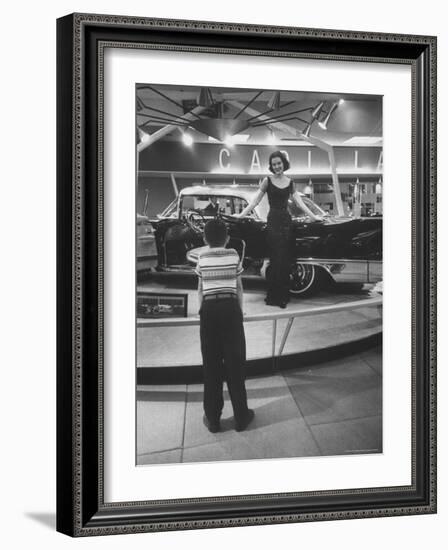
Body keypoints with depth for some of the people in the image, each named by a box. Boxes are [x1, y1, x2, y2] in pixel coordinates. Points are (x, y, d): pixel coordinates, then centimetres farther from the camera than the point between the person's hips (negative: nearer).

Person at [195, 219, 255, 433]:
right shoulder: (233, 255, 1)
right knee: (235, 362, 6)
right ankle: (241, 416, 13)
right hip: (230, 307, -1)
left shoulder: (202, 258, 3)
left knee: (211, 363, 7)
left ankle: (212, 419, 13)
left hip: (209, 309, 1)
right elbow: (239, 288, 4)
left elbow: (200, 289, 5)